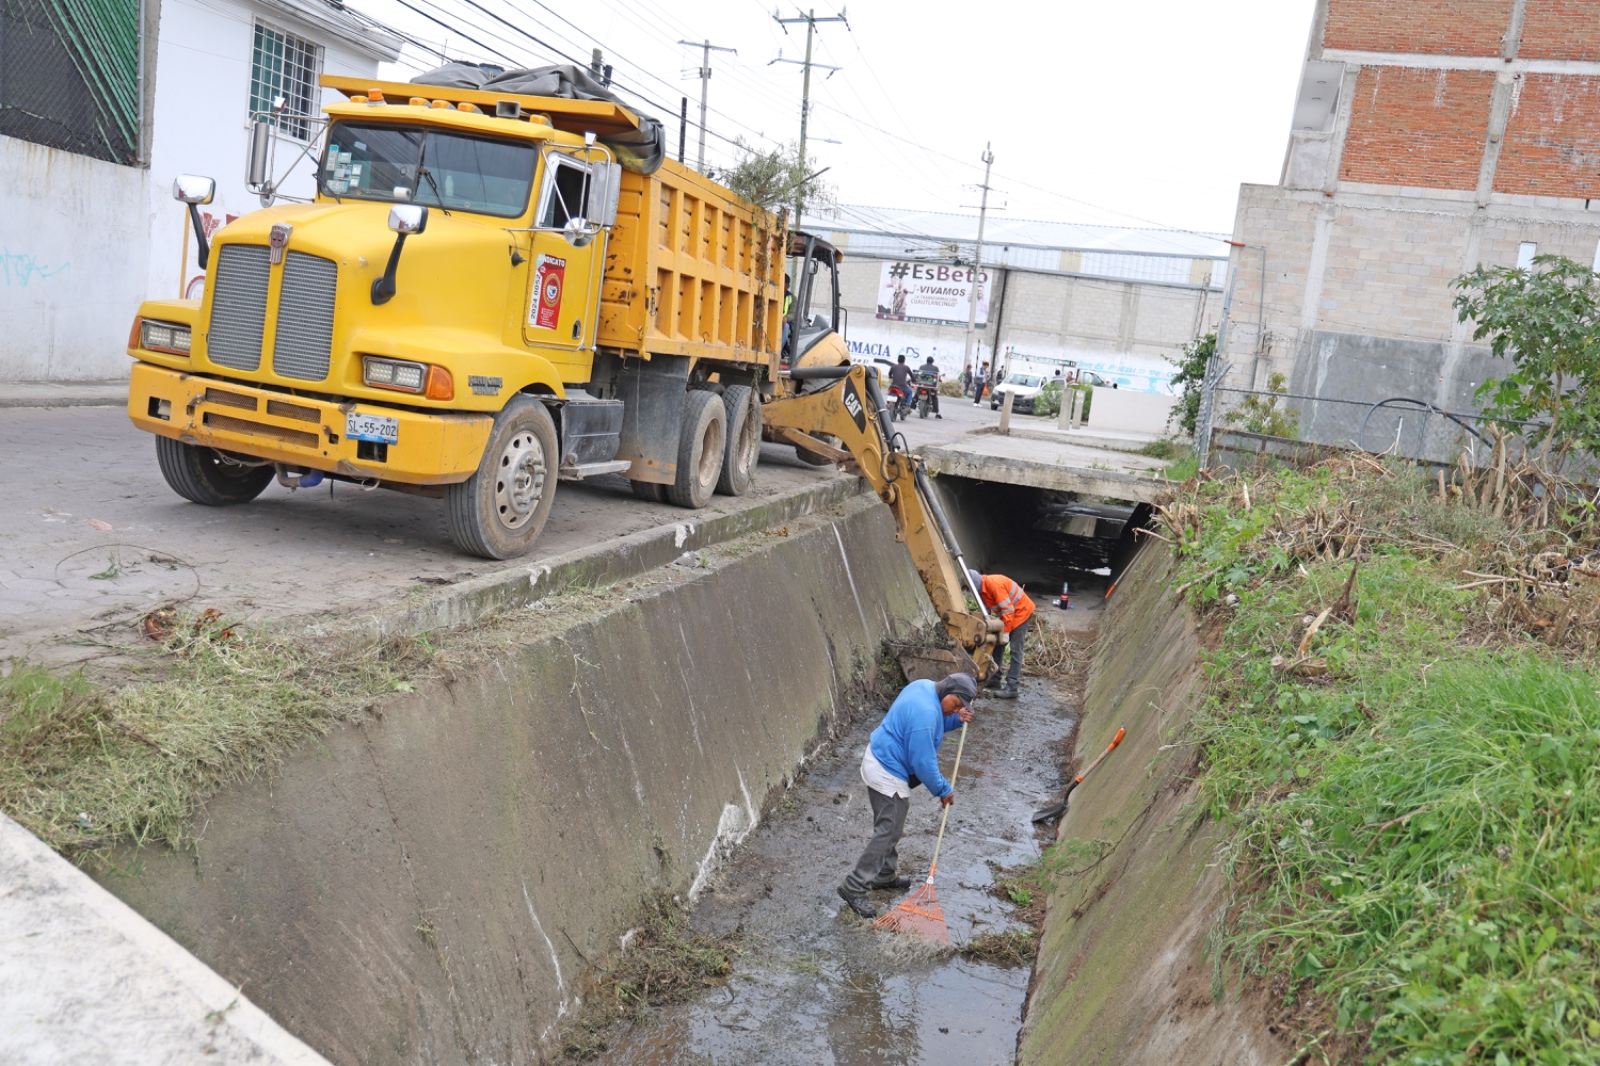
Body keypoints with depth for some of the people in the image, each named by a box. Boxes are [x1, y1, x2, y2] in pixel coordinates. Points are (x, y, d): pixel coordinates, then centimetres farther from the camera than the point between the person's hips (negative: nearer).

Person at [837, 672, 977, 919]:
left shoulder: (925, 686, -1)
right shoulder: (925, 714, -30)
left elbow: (934, 726, 17)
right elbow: (923, 763, -24)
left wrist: (957, 720, -2)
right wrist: (943, 790, -10)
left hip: (879, 758, 10)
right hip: (887, 774, -10)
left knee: (891, 827, 21)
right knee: (888, 832, -2)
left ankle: (885, 876, 36)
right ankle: (854, 888, 3)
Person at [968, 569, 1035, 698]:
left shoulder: (994, 584, -29)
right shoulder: (982, 589, 0)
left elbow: (1008, 610, -29)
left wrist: (1006, 633, -26)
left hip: (1022, 612, -10)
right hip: (1008, 614, 10)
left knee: (1015, 650, -13)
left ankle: (1011, 688, -16)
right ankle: (995, 678, 26)